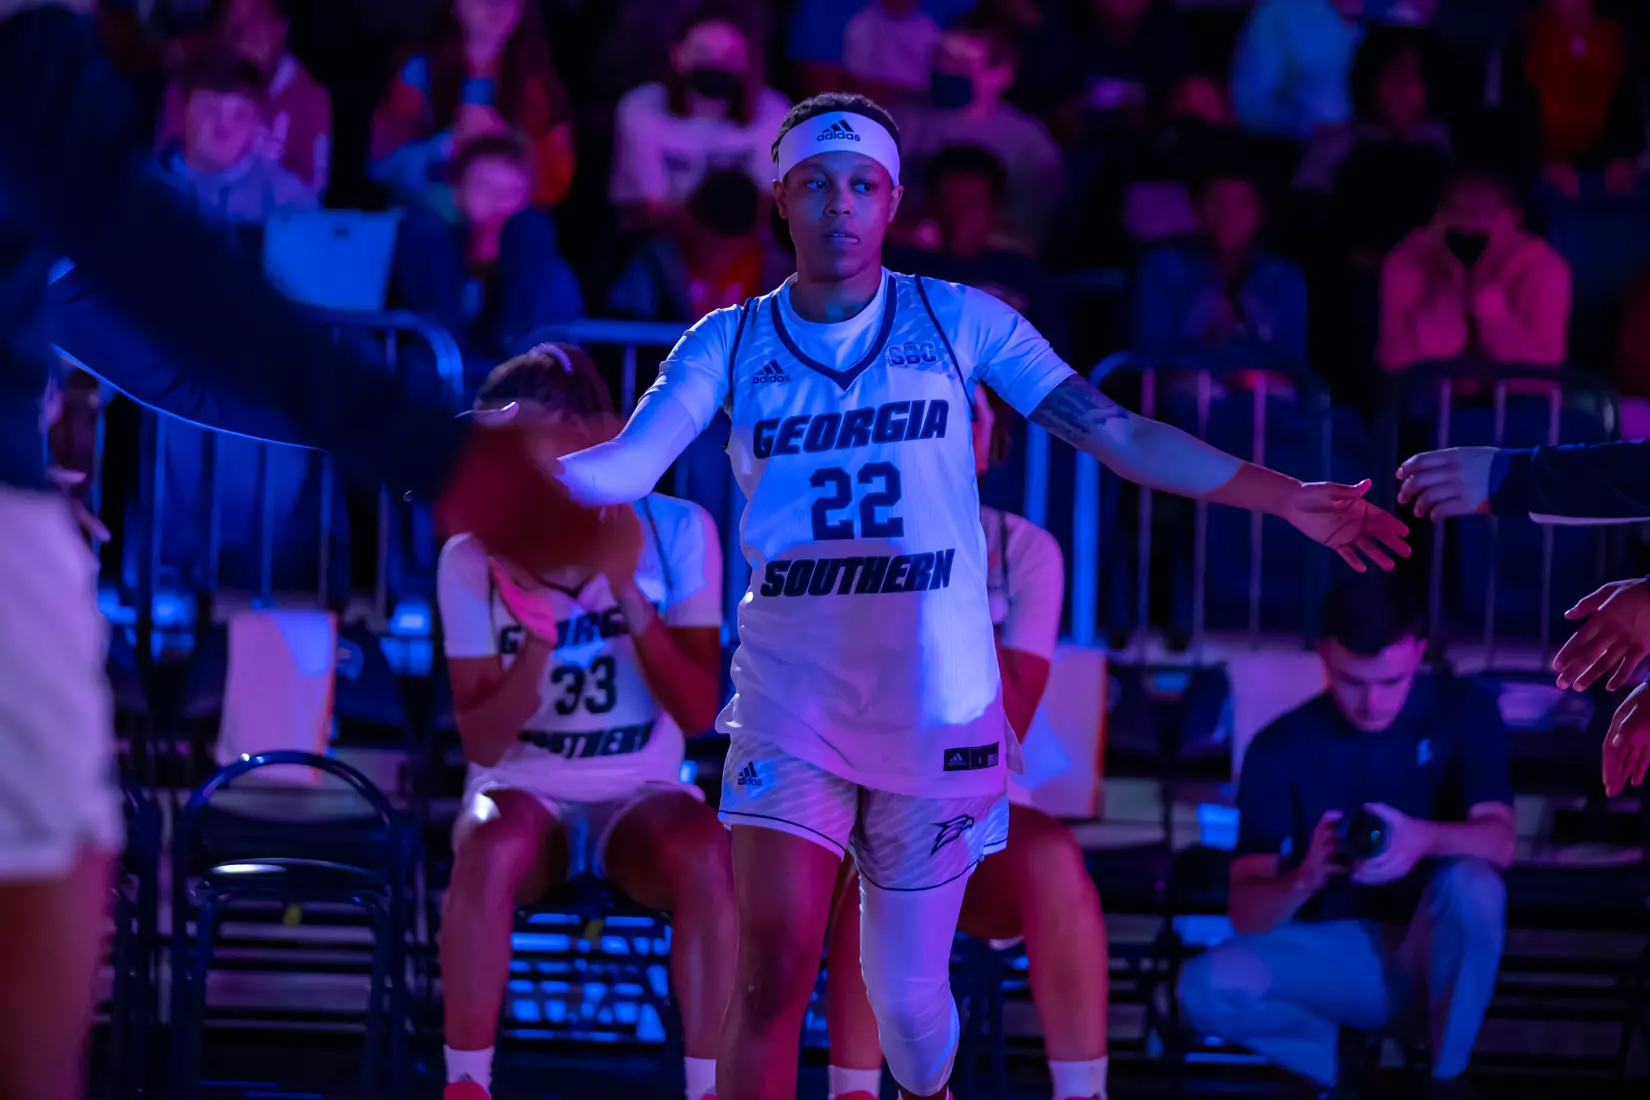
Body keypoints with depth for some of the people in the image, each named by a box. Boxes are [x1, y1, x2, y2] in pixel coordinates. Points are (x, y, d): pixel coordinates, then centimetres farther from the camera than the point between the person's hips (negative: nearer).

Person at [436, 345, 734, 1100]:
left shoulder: (676, 533, -4)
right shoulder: (473, 560, -4)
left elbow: (697, 712, -10)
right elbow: (483, 741, -7)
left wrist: (627, 593, -21)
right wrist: (536, 639, -24)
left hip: (641, 796, 0)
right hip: (525, 792, 0)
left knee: (706, 857, -35)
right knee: (491, 849, -37)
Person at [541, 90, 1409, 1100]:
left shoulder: (959, 322, 2)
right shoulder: (731, 344, 2)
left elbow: (1120, 434, 0)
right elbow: (625, 467, -10)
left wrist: (1290, 499, -6)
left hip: (936, 706, 0)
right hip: (790, 703, 0)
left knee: (907, 990, 7)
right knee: (775, 972, -16)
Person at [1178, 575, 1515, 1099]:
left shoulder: (1462, 714, -6)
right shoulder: (1282, 746, -8)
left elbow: (1500, 842, -22)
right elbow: (1246, 915, -14)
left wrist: (1426, 839, -45)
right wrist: (1304, 880, -38)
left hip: (1433, 950, 0)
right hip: (1329, 953, 0)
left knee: (1470, 882, -34)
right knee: (1207, 988, -29)